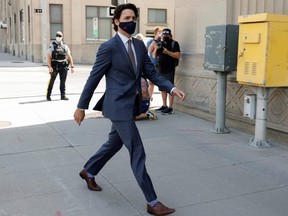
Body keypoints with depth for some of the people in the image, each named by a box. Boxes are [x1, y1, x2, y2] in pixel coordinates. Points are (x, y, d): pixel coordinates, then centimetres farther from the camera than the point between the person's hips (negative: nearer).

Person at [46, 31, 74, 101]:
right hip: (54, 66, -3)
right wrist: (50, 67, -16)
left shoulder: (65, 46, 9)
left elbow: (69, 57, 9)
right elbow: (48, 57, -7)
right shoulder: (52, 45, -1)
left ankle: (63, 95, 10)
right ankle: (48, 95, 15)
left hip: (63, 66, 3)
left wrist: (72, 66, 1)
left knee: (63, 81, 3)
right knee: (51, 81, 3)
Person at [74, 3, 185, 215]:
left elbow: (152, 73, 6)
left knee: (114, 144, 23)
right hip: (118, 106, -8)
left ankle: (89, 172, 47)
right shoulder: (109, 47, -12)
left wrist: (172, 88, -8)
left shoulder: (140, 45, 9)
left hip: (132, 105, 8)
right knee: (137, 153, -5)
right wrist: (81, 106, -5)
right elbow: (94, 78, -9)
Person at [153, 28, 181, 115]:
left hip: (169, 69, -7)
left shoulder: (174, 43, -2)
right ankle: (164, 106, 21)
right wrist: (156, 49, -4)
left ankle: (170, 108, -6)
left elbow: (178, 55, -11)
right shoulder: (160, 44, 16)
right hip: (161, 69, 7)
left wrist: (167, 52, -22)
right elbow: (154, 56, 16)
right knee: (162, 88, 11)